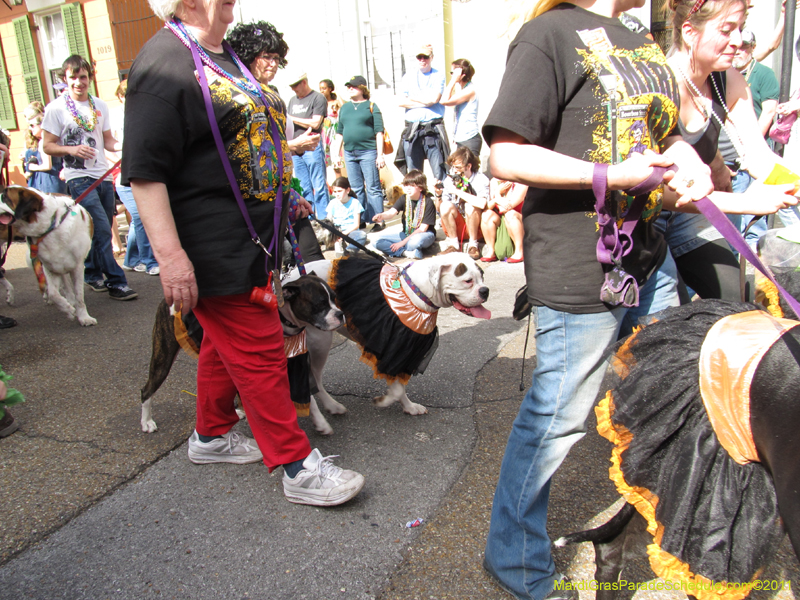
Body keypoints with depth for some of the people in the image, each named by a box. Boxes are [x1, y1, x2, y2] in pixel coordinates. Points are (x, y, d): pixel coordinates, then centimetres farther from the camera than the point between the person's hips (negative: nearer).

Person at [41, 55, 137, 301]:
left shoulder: (100, 106, 12)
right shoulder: (56, 108, -2)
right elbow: (48, 146, -1)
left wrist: (123, 146, -5)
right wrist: (72, 149, -20)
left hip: (104, 175, 5)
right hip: (79, 178, -5)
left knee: (101, 231, 10)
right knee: (101, 230, -13)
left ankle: (92, 275, 28)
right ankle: (116, 282, -9)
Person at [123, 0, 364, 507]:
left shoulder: (225, 56, 16)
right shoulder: (164, 63, -15)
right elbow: (144, 171, -20)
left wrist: (284, 197, 23)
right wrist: (171, 255, -26)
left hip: (252, 239, 10)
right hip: (216, 252, -10)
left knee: (227, 341, 19)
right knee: (260, 351, -4)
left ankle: (212, 436, 38)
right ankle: (298, 468, 8)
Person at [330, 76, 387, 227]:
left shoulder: (371, 106, 1)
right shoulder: (344, 108, 16)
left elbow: (379, 132, -4)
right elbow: (339, 133, 19)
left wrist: (380, 155, -9)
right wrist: (337, 153, 13)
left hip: (368, 152, -5)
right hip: (349, 153, 5)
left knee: (373, 188, -3)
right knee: (356, 189, 9)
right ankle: (360, 220, 16)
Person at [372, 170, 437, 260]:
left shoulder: (428, 202, -14)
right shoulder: (404, 199, -2)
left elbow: (423, 228, -16)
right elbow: (392, 212, -19)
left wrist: (403, 242, -19)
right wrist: (381, 216, -45)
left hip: (424, 234, -5)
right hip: (406, 234, 5)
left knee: (415, 241, -43)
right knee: (378, 242, -13)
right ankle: (405, 252, -24)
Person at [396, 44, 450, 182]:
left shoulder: (438, 76, 7)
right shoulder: (408, 77, 16)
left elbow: (434, 99, -8)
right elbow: (402, 102, 3)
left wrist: (413, 98, 2)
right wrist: (425, 102, -3)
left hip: (433, 128, -3)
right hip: (412, 130, 3)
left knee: (440, 173, -7)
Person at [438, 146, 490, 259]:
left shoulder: (481, 180, -13)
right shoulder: (450, 180, -2)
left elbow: (482, 203, -34)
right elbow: (440, 210, 2)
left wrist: (457, 191, -27)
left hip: (476, 228, -3)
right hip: (455, 228, 3)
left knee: (470, 206, -29)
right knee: (446, 206, -22)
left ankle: (473, 245, -13)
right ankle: (454, 244, -10)